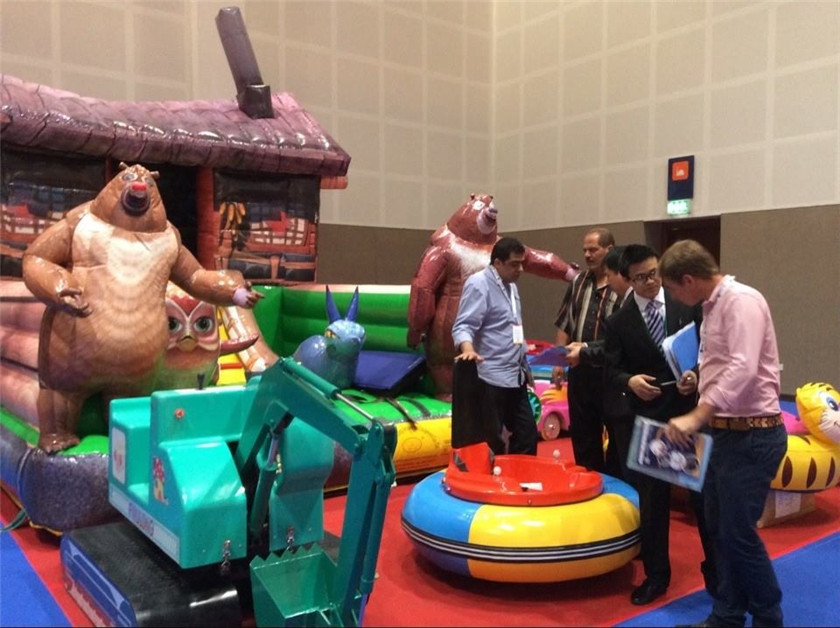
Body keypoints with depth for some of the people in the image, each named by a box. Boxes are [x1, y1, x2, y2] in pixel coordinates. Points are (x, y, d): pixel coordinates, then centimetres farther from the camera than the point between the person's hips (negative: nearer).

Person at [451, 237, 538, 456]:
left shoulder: (510, 286, 17)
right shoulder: (479, 284, -11)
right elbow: (463, 326, -20)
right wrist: (468, 349, -40)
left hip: (515, 377, 9)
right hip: (491, 379, -9)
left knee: (527, 436, 13)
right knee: (490, 444, -3)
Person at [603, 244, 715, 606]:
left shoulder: (687, 306, 0)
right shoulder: (618, 322, -2)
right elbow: (611, 372, -3)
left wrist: (696, 376, -16)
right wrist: (630, 381, -23)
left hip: (692, 413, 0)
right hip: (647, 421, 0)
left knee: (704, 494, 10)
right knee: (652, 500, 11)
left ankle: (716, 569, 31)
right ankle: (656, 575, 28)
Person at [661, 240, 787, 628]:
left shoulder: (741, 300, -17)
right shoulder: (714, 305, 13)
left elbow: (743, 369, -29)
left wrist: (696, 416, -30)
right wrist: (701, 380, 7)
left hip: (751, 435, -10)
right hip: (726, 432, 10)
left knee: (739, 532, -1)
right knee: (719, 529, 15)